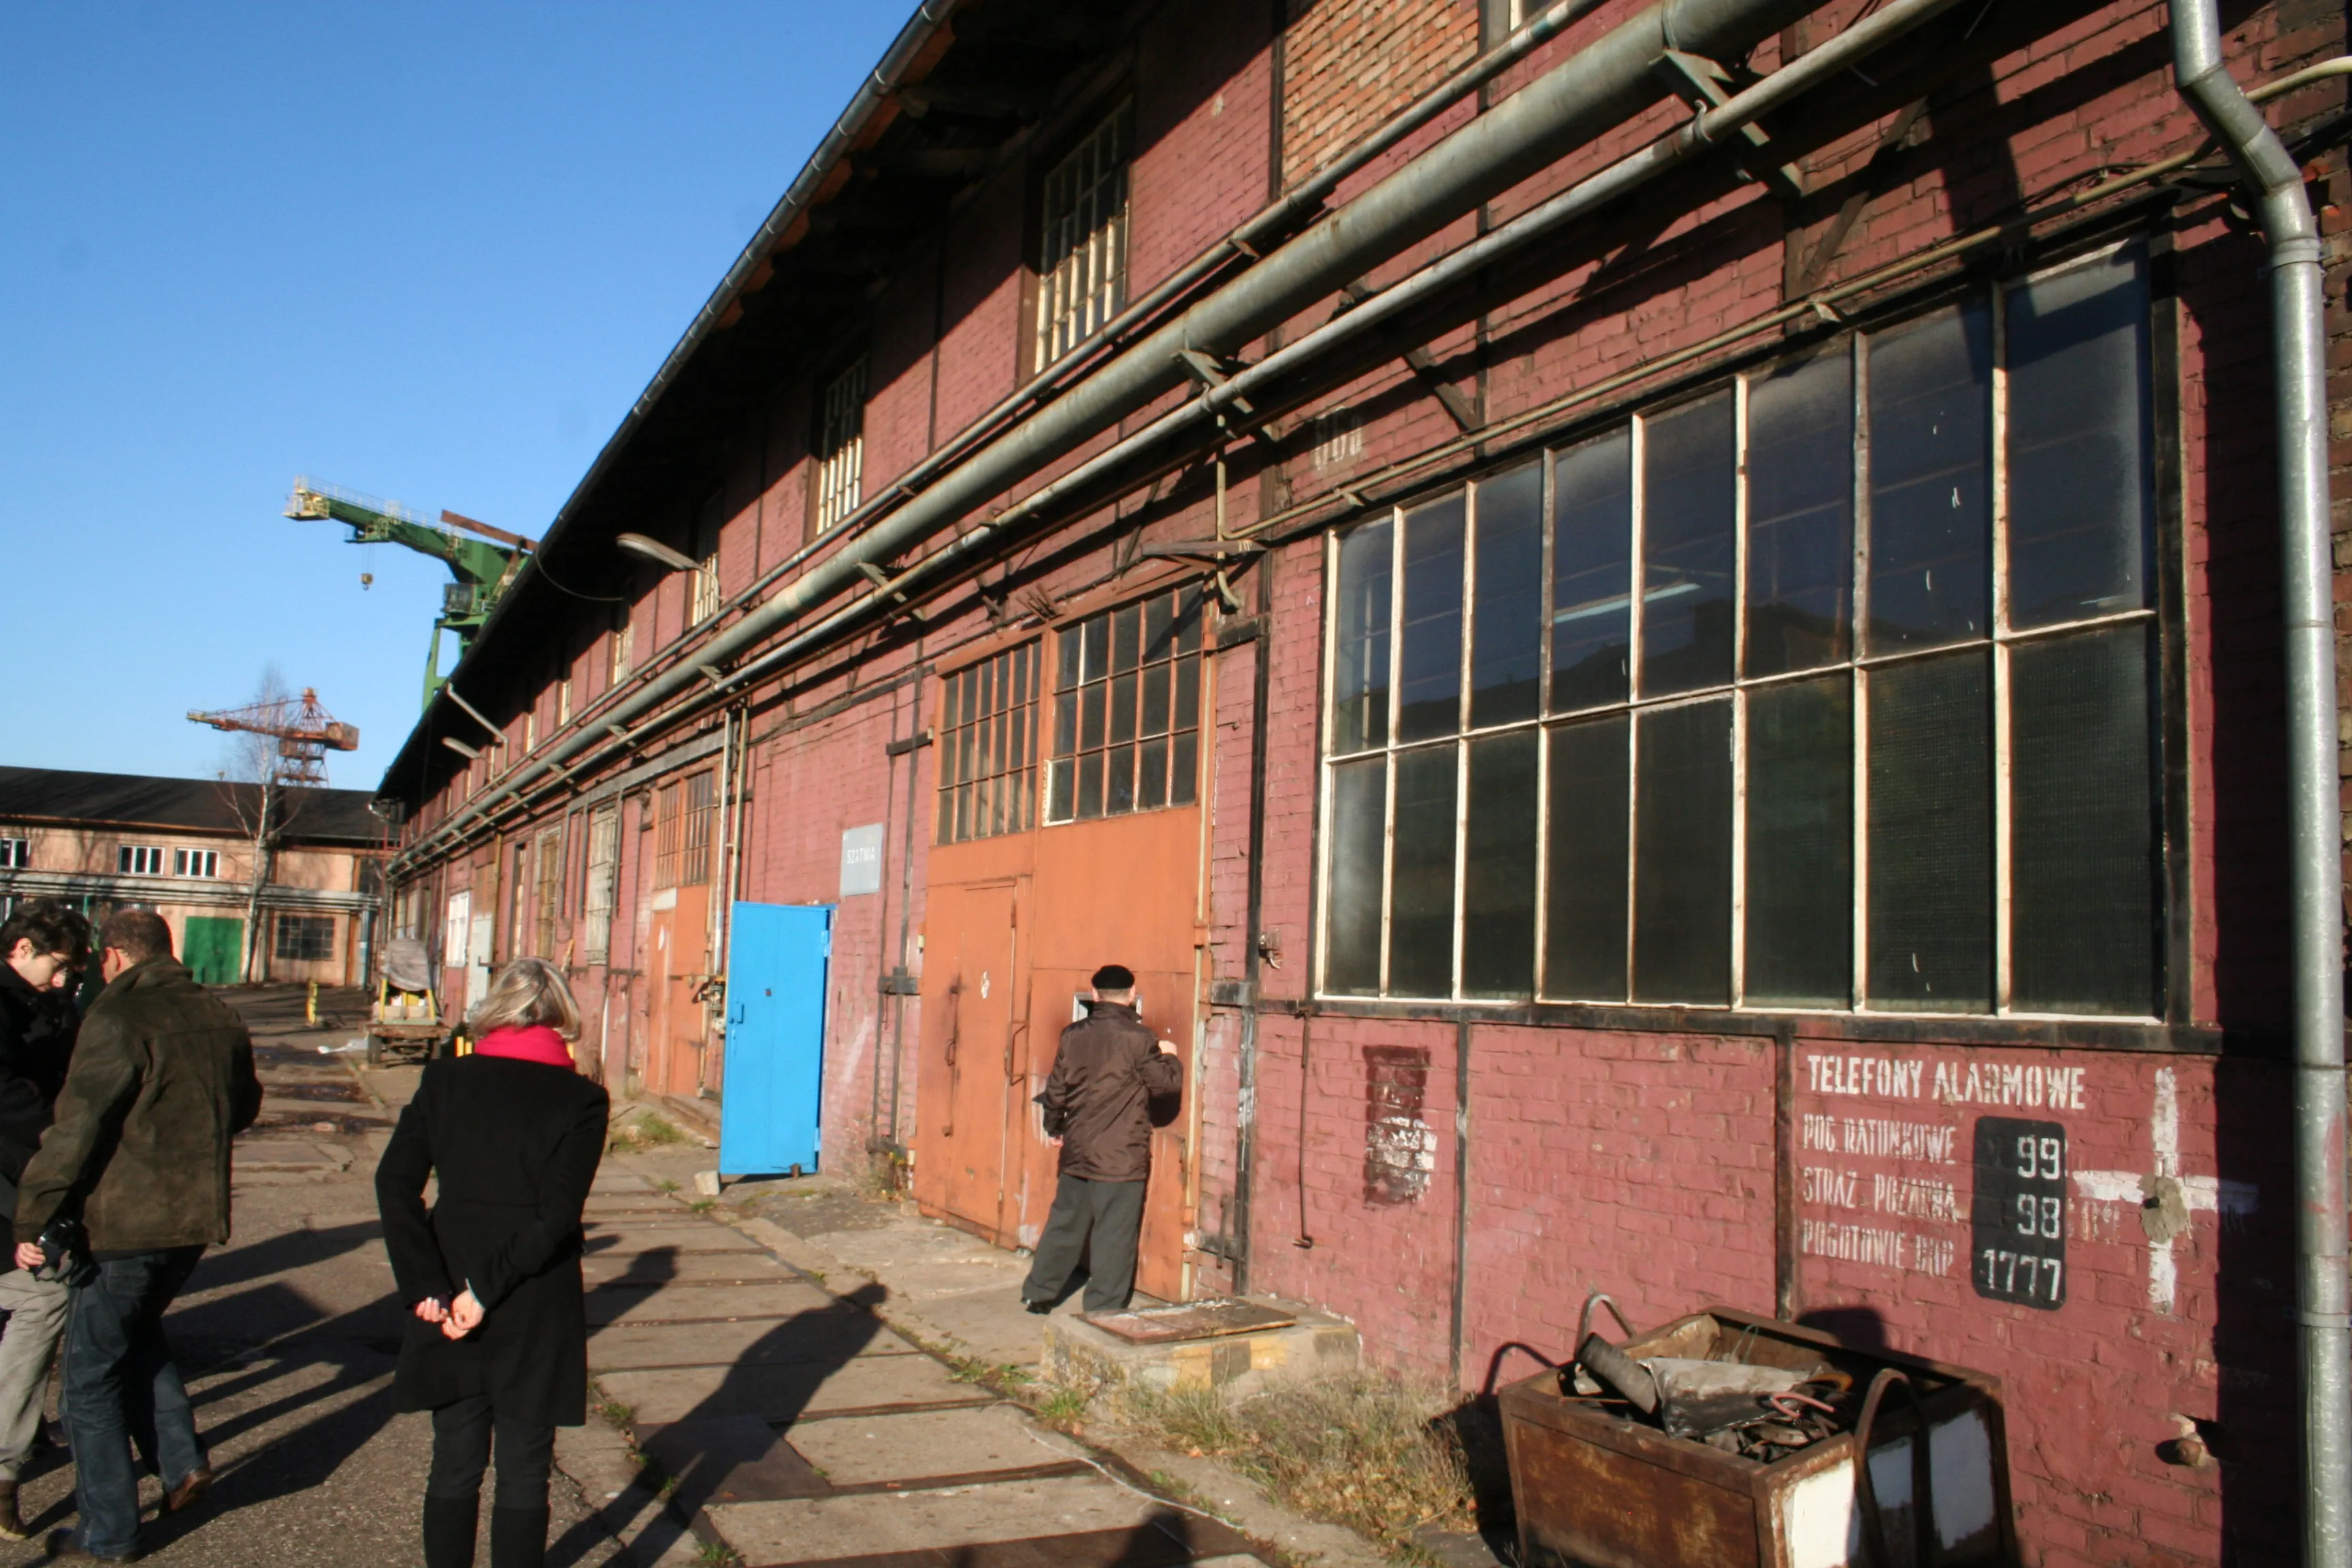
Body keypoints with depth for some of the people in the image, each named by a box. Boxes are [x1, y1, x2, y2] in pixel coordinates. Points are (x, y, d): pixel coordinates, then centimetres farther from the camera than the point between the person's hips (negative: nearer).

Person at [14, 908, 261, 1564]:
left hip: (122, 1225, -7)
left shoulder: (118, 1018, -16)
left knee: (92, 1372, 8)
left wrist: (31, 1220, -11)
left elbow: (75, 1129, -18)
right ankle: (182, 1459, 20)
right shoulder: (219, 1016, 5)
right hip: (196, 1217, 7)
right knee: (139, 1333, 29)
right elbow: (245, 1105, 18)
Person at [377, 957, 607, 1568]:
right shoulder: (580, 1100, -9)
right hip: (536, 1311, -2)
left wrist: (426, 1285, -10)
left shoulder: (446, 1080, 0)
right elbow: (556, 1216, -18)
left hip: (450, 1301, 3)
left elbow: (395, 1182, -8)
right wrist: (487, 1289, -14)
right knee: (524, 1472, 11)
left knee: (455, 1465, 17)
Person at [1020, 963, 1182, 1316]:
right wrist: (1169, 1057, 12)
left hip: (1077, 1151, 6)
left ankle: (1038, 1292, 26)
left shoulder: (1073, 1035, 3)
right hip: (1121, 1155, -5)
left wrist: (1055, 1128, 26)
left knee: (1065, 1222, 18)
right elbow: (1167, 1084, -7)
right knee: (1114, 1234, 3)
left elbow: (1056, 1089, 10)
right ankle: (1103, 1309, 7)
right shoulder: (1138, 1038, -13)